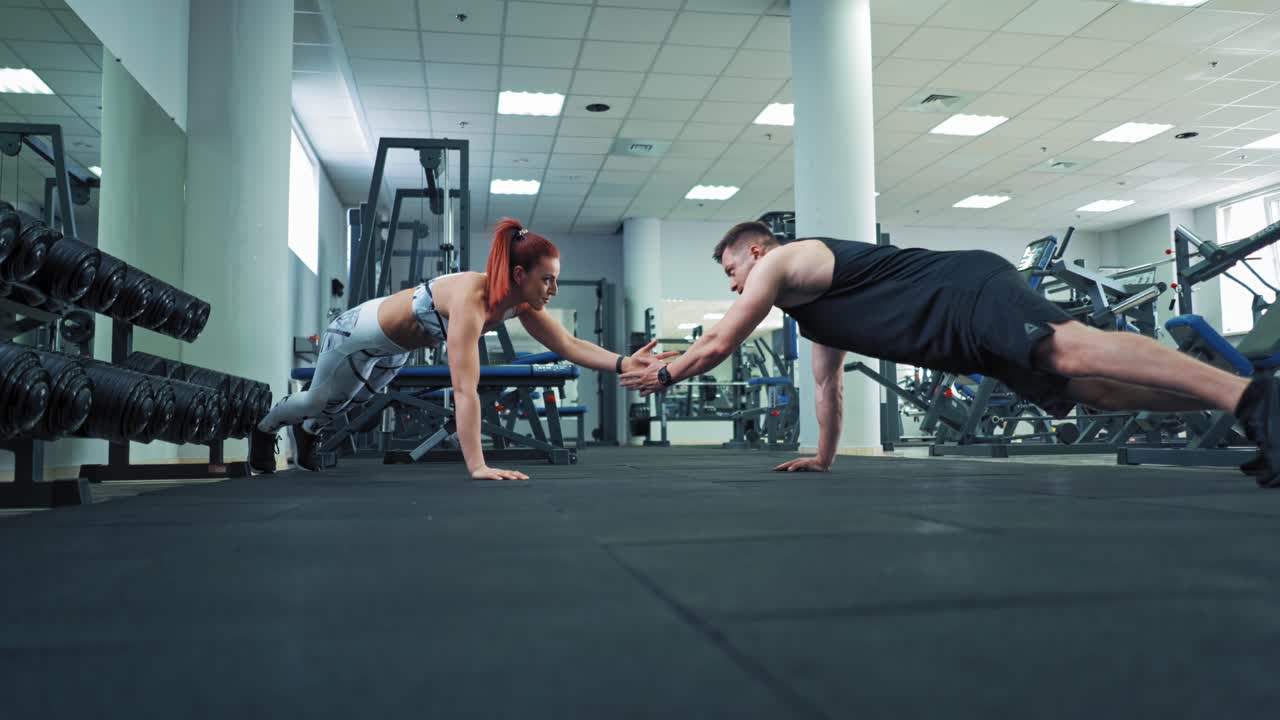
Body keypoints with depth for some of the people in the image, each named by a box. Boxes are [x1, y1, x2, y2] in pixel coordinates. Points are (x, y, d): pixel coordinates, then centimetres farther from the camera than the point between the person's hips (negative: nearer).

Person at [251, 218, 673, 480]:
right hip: (359, 333, -7)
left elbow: (569, 346, -22)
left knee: (349, 405, 31)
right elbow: (464, 389, -50)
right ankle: (265, 429, 50)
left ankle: (306, 432, 60)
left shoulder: (522, 303, -22)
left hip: (396, 348, 7)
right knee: (321, 400, 20)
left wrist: (623, 363, -38)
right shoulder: (471, 300, -44)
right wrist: (477, 466, -54)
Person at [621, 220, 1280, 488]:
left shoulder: (782, 262, 2)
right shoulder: (811, 305, 30)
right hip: (969, 336, 9)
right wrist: (823, 458, 38)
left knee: (1075, 352, -28)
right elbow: (828, 383, 36)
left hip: (974, 293, -9)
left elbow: (720, 343, 1)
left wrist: (663, 374, 16)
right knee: (1087, 389, 2)